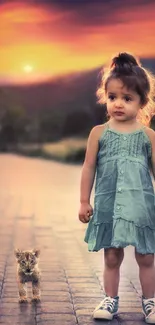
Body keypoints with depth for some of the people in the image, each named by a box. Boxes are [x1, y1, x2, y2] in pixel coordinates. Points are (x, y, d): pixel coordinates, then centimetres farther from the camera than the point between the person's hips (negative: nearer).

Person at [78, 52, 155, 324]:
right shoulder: (99, 133, 1)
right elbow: (89, 168, 4)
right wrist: (84, 202, 3)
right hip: (109, 204, 0)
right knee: (112, 257, 8)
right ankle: (110, 299, 22)